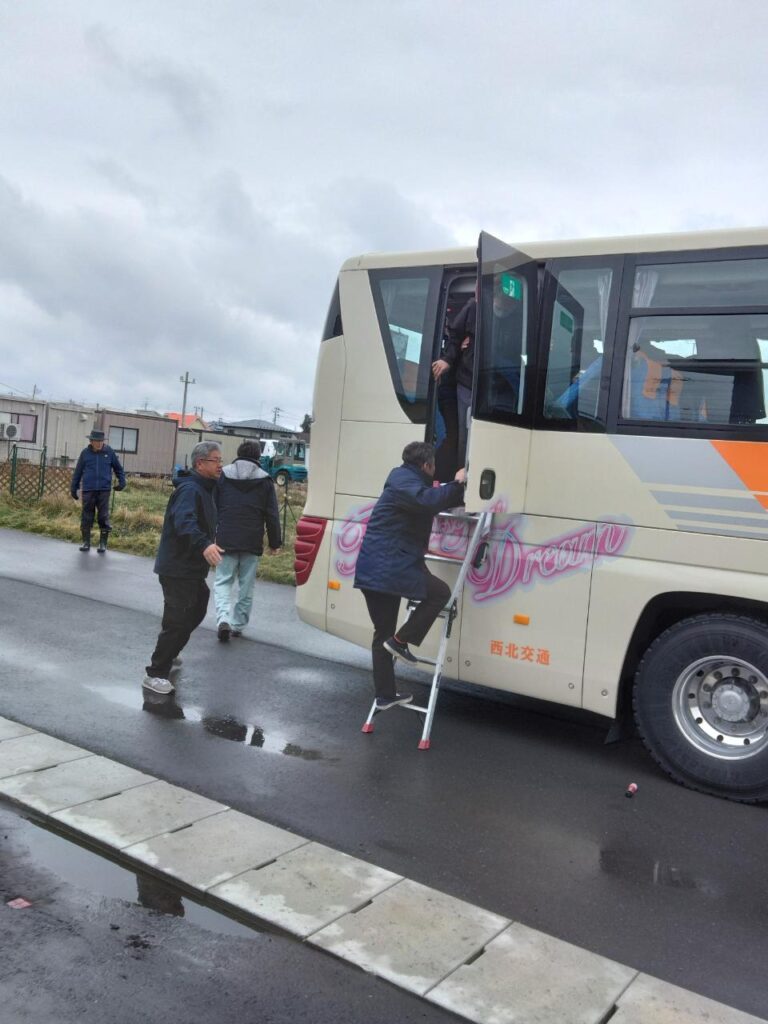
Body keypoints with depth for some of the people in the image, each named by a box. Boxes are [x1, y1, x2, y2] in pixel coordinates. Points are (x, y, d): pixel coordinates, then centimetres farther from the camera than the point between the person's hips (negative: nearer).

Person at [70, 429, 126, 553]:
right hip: (88, 490, 1)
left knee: (104, 517, -1)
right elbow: (78, 472, 11)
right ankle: (86, 542, 14)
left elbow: (118, 468, 13)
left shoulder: (109, 452, 3)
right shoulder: (85, 453, 4)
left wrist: (121, 481, 1)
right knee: (86, 517, 4)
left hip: (104, 490, -1)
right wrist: (73, 488, 12)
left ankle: (103, 543, 7)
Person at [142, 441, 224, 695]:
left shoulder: (203, 489, 13)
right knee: (177, 621, -9)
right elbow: (184, 522, -38)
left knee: (196, 611, 23)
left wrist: (209, 544, 41)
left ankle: (169, 653, 42)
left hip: (192, 568, 11)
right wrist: (204, 545, -53)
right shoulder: (189, 490, -20)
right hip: (177, 569, -11)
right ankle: (155, 674, 1)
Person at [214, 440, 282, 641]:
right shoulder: (265, 481, 2)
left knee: (223, 581, 7)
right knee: (246, 585, 10)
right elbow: (272, 515, 1)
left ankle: (223, 618, -14)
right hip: (252, 542, 0)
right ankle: (239, 625, 14)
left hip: (226, 540, 0)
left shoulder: (223, 475, 4)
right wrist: (275, 543, 9)